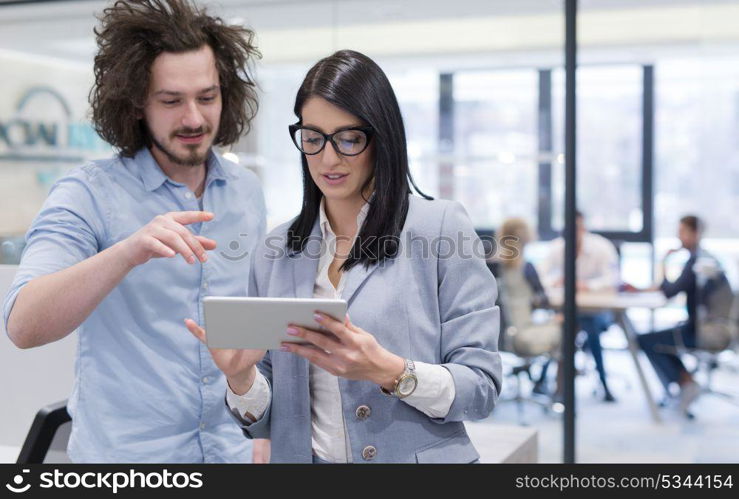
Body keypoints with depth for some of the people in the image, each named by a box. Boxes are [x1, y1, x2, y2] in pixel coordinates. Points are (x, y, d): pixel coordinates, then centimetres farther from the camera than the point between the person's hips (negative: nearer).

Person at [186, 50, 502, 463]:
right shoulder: (277, 251, 3)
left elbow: (482, 387, -9)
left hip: (421, 455, -2)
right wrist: (241, 377, -15)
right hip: (303, 455, 3)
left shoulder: (443, 227, -7)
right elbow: (264, 422, 5)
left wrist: (388, 371, -24)